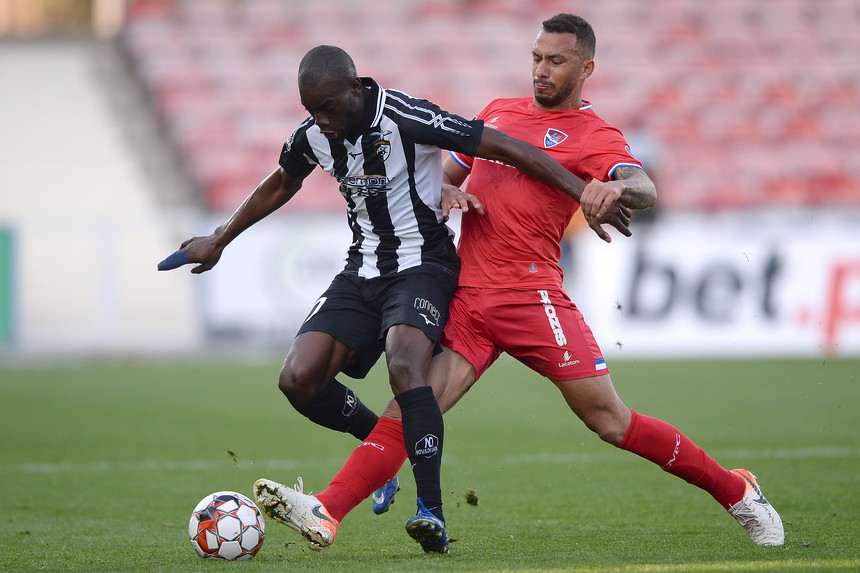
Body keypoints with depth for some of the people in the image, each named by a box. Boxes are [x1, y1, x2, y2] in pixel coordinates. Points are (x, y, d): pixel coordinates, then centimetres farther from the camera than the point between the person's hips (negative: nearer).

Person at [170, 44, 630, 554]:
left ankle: (432, 513, -34)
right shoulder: (314, 135, -1)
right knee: (298, 380, -11)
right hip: (363, 271, 6)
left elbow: (506, 148, -20)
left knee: (404, 366, -34)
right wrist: (219, 241, 31)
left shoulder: (407, 119, -21)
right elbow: (279, 186, 22)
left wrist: (585, 193, -22)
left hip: (422, 264, -6)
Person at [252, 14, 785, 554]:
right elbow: (445, 173, 30)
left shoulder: (593, 134, 2)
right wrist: (446, 193, 5)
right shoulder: (500, 112, 20)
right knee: (412, 405, -10)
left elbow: (645, 190, -17)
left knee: (610, 420, -4)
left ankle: (736, 492, 10)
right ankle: (325, 513, -20)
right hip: (465, 296, 4)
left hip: (531, 293, -4)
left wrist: (617, 187, -42)